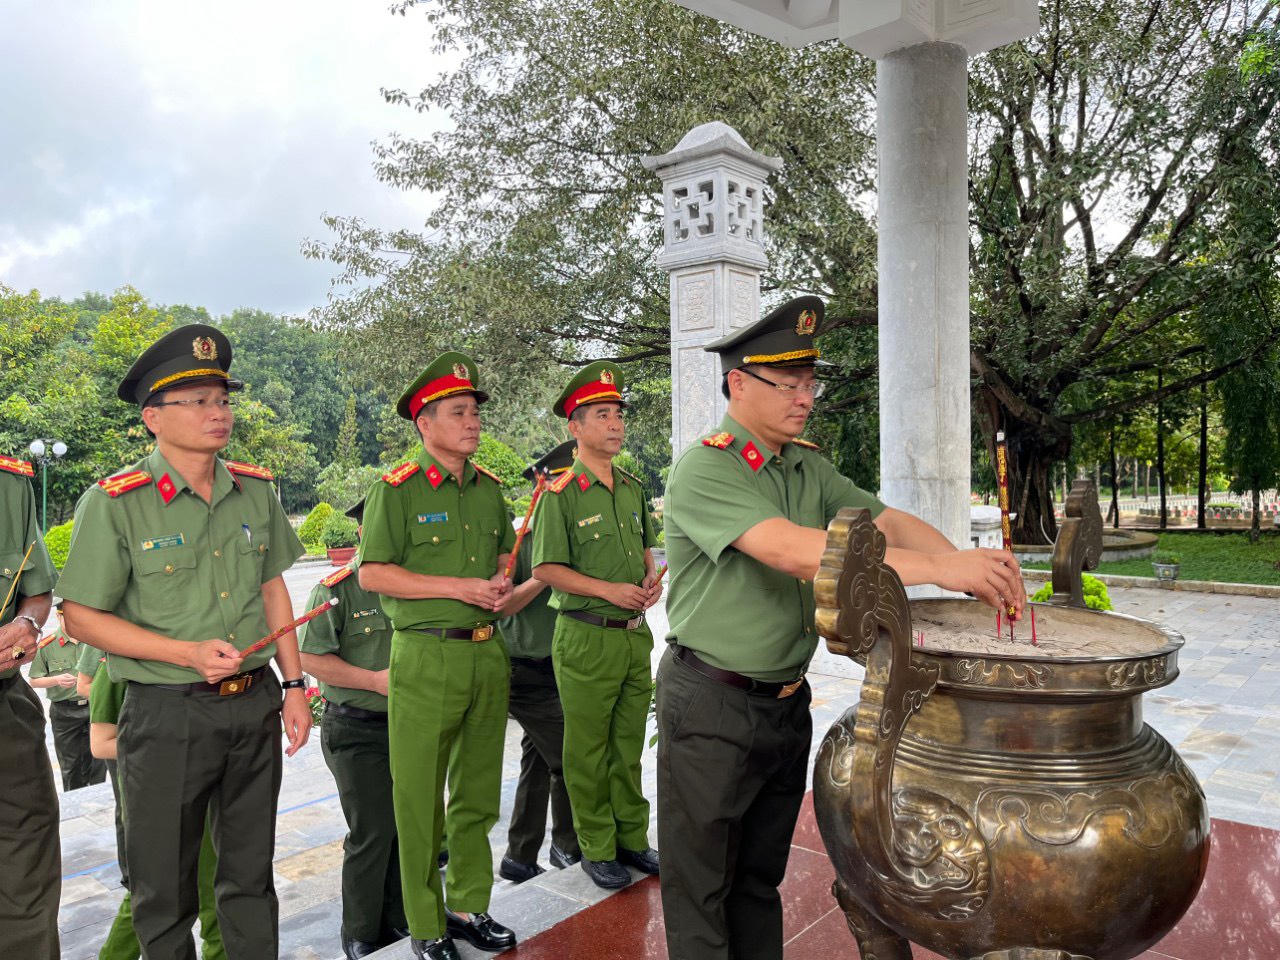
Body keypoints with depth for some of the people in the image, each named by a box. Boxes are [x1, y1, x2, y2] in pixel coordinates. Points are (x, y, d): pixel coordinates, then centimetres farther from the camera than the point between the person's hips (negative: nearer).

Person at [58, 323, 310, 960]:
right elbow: (82, 616, -9)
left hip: (256, 704, 4)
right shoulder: (114, 503, -12)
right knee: (165, 888, 13)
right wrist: (187, 653, -19)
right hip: (168, 715, -4)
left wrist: (293, 685, 7)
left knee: (251, 874, 19)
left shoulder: (256, 492, 2)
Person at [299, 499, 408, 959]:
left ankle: (399, 921, 30)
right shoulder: (337, 589, -9)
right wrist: (375, 680, -18)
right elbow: (312, 657, -12)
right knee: (373, 832, -2)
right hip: (357, 731, -5)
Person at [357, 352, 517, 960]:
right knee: (419, 800, 5)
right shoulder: (397, 490, -7)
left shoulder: (489, 489, 10)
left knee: (478, 793, 16)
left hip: (487, 653, 6)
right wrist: (460, 587, -15)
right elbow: (372, 573, -12)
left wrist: (502, 583, 0)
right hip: (426, 656, -6)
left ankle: (468, 906, 32)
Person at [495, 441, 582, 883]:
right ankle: (568, 847, 18)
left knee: (539, 761, 14)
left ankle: (520, 858, 26)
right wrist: (544, 577, -24)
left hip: (556, 668, 7)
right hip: (527, 671, -7)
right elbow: (500, 604, -17)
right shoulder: (522, 539, -14)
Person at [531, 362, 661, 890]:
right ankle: (597, 849, 22)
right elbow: (547, 569, -12)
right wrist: (608, 590, -19)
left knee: (629, 745, 17)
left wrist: (652, 578, 1)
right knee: (588, 751, 7)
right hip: (587, 637, -6)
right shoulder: (559, 494, -10)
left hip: (636, 634, 6)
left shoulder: (633, 489, 10)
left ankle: (632, 838, 31)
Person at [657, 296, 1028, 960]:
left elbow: (887, 522, -1)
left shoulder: (809, 467, 7)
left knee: (760, 877, 22)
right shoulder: (703, 469, -18)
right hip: (712, 705, -7)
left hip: (787, 700, 7)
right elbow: (790, 549, -31)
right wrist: (938, 570, -34)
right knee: (701, 888, 9)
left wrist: (972, 567, -21)